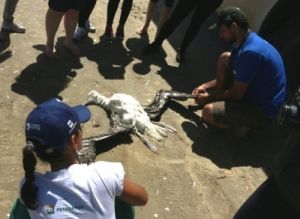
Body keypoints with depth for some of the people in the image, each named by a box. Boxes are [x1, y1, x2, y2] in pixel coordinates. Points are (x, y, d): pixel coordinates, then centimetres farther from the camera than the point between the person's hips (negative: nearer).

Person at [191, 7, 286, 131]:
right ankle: (220, 99, 7)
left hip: (262, 110, -10)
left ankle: (242, 123, 1)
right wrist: (206, 86, 5)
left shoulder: (250, 52, -30)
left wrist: (209, 97, -7)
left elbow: (236, 94, -22)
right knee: (225, 58, 9)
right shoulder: (245, 41, 2)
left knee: (208, 112, -27)